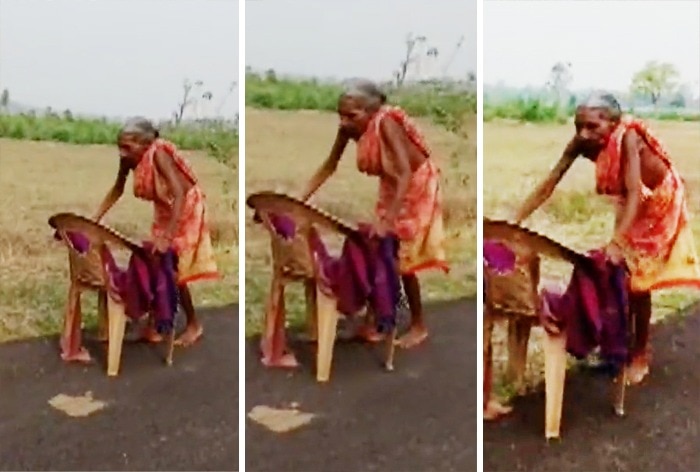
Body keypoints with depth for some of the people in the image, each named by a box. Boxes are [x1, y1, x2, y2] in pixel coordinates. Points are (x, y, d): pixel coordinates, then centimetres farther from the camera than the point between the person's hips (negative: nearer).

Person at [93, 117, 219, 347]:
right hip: (165, 209, 7)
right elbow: (117, 190, 2)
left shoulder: (158, 155, -33)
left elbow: (179, 195, -39)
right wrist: (95, 219, -4)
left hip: (186, 207, -6)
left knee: (173, 270, -3)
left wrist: (166, 236, -45)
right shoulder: (128, 159, -14)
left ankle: (194, 324, 13)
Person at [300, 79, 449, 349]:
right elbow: (329, 167, -6)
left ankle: (419, 326, 12)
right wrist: (300, 200, -12)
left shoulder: (385, 124, -34)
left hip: (417, 184, -6)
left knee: (403, 259, -3)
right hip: (392, 186, 7)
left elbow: (405, 173, -40)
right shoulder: (348, 129, -15)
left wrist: (387, 218, -47)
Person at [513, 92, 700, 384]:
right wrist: (513, 222, -31)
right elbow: (548, 184, -23)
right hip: (629, 200, 5)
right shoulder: (580, 143, -24)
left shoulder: (628, 137, -38)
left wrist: (616, 241, -56)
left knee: (637, 277, -3)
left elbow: (635, 192, -44)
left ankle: (641, 353, 11)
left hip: (660, 198, -5)